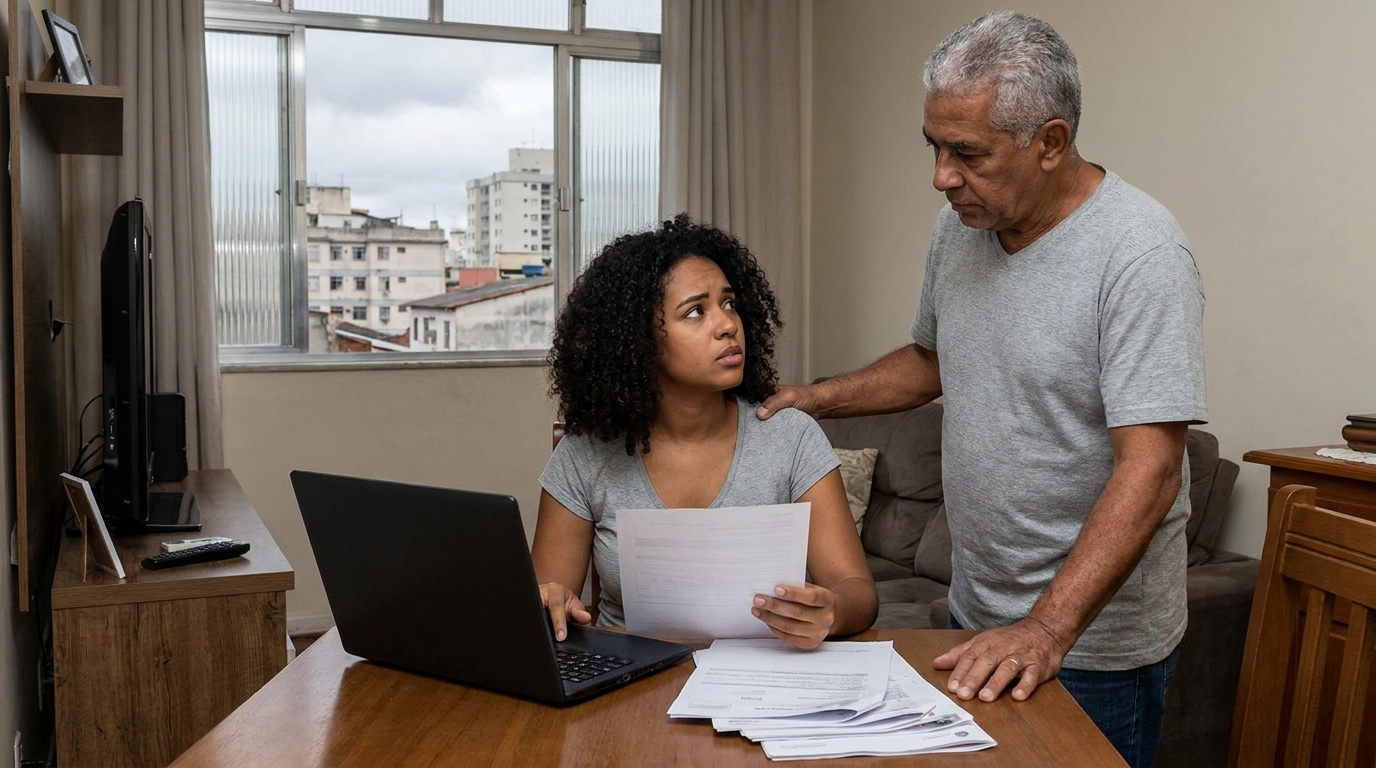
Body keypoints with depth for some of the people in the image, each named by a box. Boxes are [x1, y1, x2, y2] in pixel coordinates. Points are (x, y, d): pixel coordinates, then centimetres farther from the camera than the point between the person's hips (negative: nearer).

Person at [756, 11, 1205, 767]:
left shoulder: (1139, 253, -22)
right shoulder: (960, 224, 0)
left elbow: (1149, 469, -26)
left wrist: (1049, 629, -33)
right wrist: (818, 398, 2)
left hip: (1092, 637, -6)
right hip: (977, 617, 7)